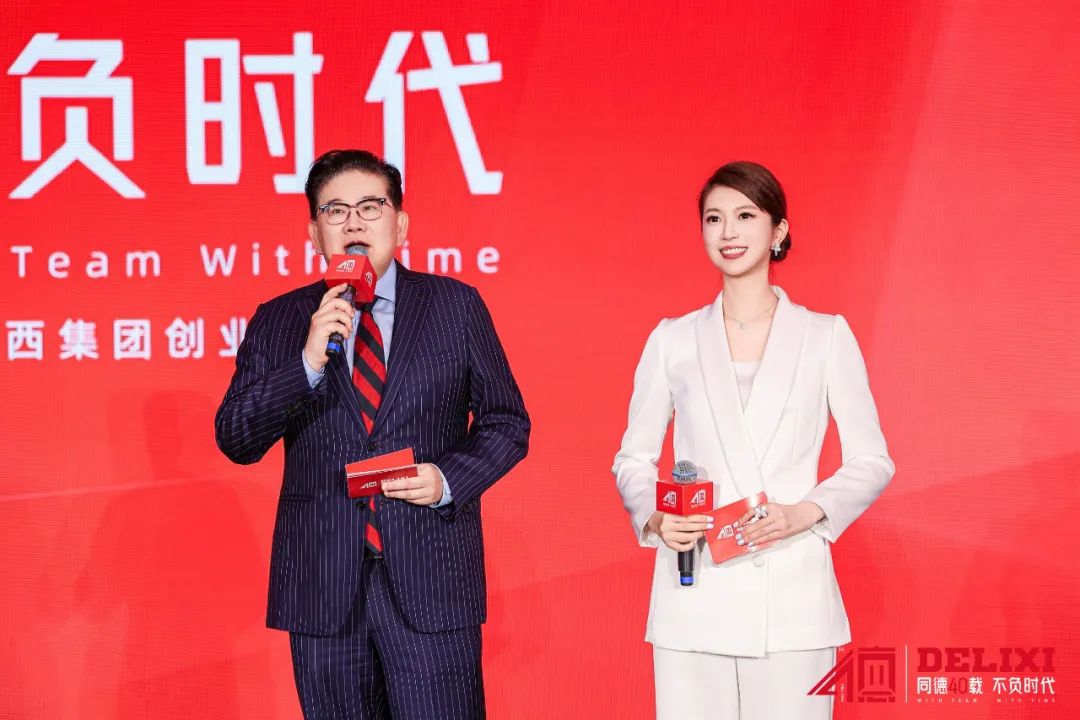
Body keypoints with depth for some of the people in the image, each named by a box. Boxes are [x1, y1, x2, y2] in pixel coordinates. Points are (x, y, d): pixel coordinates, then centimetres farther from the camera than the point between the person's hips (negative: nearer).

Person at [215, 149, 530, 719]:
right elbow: (235, 440, 0)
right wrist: (309, 362, -14)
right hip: (323, 584, 1)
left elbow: (506, 422, 9)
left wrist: (450, 479, -10)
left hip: (431, 580, -1)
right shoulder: (278, 321, 8)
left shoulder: (456, 307, 6)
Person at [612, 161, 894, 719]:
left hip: (792, 599, -1)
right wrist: (655, 519, -8)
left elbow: (872, 461, 6)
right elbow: (633, 458, 13)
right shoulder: (673, 340, 9)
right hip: (694, 601, 1)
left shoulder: (826, 336, 5)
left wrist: (804, 514, -11)